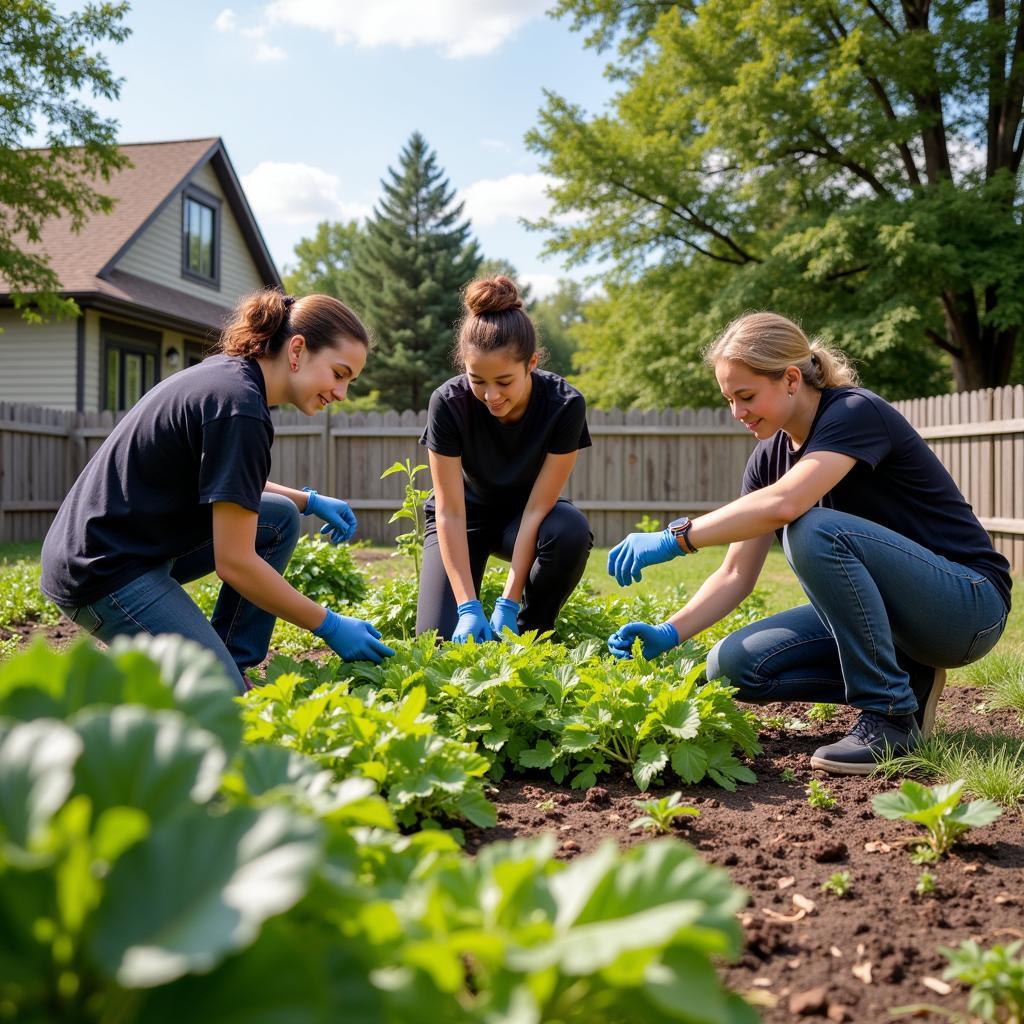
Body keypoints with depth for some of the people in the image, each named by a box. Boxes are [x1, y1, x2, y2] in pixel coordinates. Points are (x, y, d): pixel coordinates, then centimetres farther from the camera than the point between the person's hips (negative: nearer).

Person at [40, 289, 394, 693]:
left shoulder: (226, 372, 7)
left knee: (280, 519, 9)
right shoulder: (238, 406, -22)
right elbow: (234, 562, -20)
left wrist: (309, 500, 14)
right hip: (104, 571, -10)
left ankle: (229, 666, 8)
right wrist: (329, 626, -12)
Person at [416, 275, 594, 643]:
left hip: (525, 515, 0)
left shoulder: (565, 405, -28)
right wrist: (469, 607, -33)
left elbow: (537, 507, -27)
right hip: (469, 513, 0)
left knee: (571, 532, -36)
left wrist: (508, 603, -32)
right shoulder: (448, 403, -27)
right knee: (442, 636, -20)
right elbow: (450, 513, -25)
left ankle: (532, 628, -8)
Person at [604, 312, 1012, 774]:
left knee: (814, 529, -33)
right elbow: (736, 575, 0)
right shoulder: (770, 454, 3)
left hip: (969, 603, -7)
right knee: (731, 665, -11)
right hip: (876, 608, 7)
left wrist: (675, 537, -33)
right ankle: (907, 680, 2)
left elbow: (783, 504, -38)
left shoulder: (855, 412, -18)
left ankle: (890, 715, -20)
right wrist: (668, 634, -13)